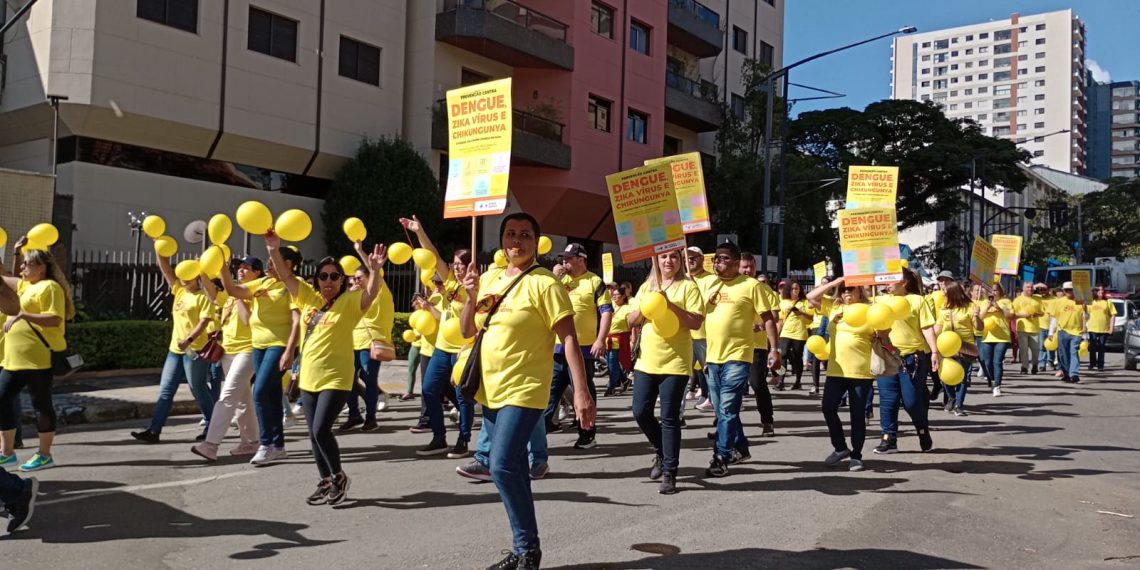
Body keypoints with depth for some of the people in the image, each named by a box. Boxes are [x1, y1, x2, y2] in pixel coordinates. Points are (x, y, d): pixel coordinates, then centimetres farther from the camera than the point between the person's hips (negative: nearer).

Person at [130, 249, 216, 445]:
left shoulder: (203, 297, -8)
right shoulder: (179, 291, 12)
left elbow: (204, 322, -16)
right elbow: (165, 268, 8)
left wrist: (189, 340, -29)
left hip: (195, 349, -7)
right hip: (175, 349, 7)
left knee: (199, 390, 1)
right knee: (165, 390, 5)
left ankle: (213, 427, 14)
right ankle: (154, 431, 6)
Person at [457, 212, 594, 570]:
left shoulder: (544, 283, -12)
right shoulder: (490, 278, 9)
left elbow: (569, 338, -16)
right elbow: (467, 331, 12)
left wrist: (581, 392, -23)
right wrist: (471, 296, -7)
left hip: (523, 391, -7)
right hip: (490, 390, 8)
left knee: (503, 466, -18)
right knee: (513, 469, 14)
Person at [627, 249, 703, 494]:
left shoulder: (687, 286, -2)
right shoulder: (646, 287, 13)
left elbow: (696, 322, -11)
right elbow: (631, 320, 11)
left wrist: (671, 305, -20)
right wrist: (645, 306, -8)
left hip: (675, 362, -5)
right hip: (647, 361, 5)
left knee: (669, 418, -2)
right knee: (641, 412, 5)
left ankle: (669, 474, 7)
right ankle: (660, 451, 32)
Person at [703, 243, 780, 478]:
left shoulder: (751, 285, -5)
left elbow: (768, 318, -4)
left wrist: (774, 349, -13)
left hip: (737, 357, -7)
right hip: (712, 357, 7)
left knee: (727, 410, -8)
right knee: (722, 410, 15)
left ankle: (720, 458, -3)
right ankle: (740, 449, 31)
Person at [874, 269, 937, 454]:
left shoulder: (917, 300, 0)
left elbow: (927, 328, -6)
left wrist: (935, 351, -13)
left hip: (912, 357, -5)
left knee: (912, 400, 0)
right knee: (887, 399, 3)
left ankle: (924, 432, 24)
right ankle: (889, 439, 10)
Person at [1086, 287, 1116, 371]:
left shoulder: (1108, 302, 2)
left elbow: (1113, 315, 1)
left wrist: (1111, 327, -6)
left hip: (1104, 329, -1)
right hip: (1092, 328, 1)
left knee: (1101, 348, 2)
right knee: (1092, 348, 2)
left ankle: (1100, 365, 8)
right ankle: (1092, 364, 12)